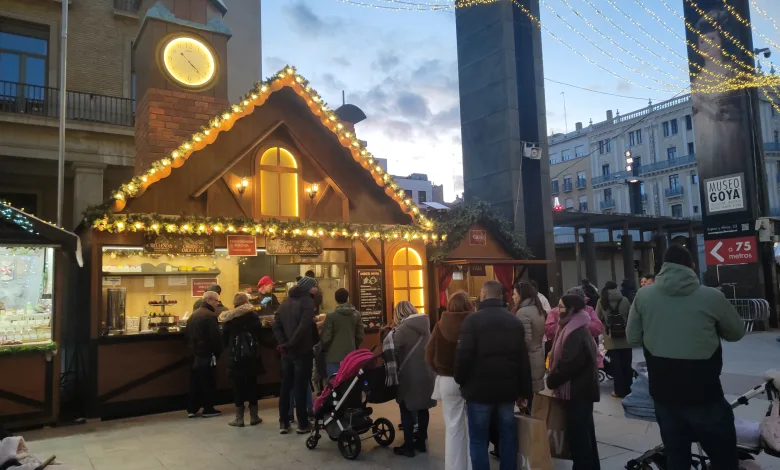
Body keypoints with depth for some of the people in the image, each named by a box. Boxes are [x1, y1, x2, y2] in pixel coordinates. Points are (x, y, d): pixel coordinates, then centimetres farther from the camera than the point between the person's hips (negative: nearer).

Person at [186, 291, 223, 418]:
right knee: (208, 382, 1)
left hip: (195, 353, 8)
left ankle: (192, 409, 16)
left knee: (195, 381, 12)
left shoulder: (193, 315, 12)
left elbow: (188, 335, 16)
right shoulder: (210, 315, -16)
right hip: (207, 354, -8)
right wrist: (218, 352, -7)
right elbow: (215, 337, -20)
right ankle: (208, 409, 7)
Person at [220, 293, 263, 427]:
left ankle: (239, 418, 8)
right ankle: (254, 417, 13)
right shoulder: (253, 316, -3)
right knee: (252, 385, 8)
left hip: (236, 357, -1)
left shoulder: (228, 318, -4)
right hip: (251, 356, 1)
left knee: (238, 386, 4)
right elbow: (259, 335, 0)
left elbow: (224, 338, 0)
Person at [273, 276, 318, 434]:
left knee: (285, 386, 12)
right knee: (301, 387, 0)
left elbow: (276, 325, 4)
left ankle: (283, 423, 16)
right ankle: (302, 424, 8)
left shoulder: (285, 302, 12)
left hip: (287, 351, 6)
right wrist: (291, 344, -15)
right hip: (302, 351, -6)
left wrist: (283, 343, -3)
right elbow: (304, 327, -22)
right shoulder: (307, 301, -9)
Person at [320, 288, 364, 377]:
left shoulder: (331, 315, -9)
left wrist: (325, 350, 11)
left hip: (334, 356, -4)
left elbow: (326, 337, -7)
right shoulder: (357, 315, 4)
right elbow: (360, 336, 7)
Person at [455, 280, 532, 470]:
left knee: (478, 439, 4)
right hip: (508, 388, 5)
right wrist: (524, 391, 12)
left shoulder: (473, 319, -9)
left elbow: (464, 354, -14)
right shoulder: (515, 321, 7)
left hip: (480, 388, -4)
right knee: (508, 438, 13)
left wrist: (460, 380, 2)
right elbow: (523, 358, 7)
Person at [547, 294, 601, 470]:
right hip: (581, 389, 11)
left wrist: (551, 380, -12)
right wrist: (554, 379, 9)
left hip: (576, 390, -11)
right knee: (584, 432, 19)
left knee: (578, 434, -3)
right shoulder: (578, 329, 13)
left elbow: (568, 364, -26)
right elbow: (565, 360, 17)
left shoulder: (576, 334, -21)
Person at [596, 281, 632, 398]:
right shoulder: (624, 300, -1)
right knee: (627, 364, 10)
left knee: (616, 365, 4)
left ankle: (619, 391, 9)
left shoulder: (601, 301, -1)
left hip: (611, 339, -1)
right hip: (625, 338, 1)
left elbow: (597, 318, 4)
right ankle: (628, 389, 19)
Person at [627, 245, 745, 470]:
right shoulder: (711, 296, -10)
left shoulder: (644, 295, -5)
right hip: (704, 394, -2)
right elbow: (737, 333, 7)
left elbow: (633, 339, 1)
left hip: (663, 393, 3)